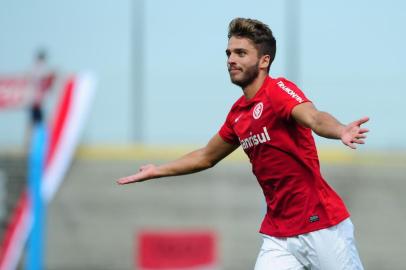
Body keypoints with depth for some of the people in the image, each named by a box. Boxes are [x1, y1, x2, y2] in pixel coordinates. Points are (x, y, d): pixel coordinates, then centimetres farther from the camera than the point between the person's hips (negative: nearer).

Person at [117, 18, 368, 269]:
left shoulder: (279, 90, -11)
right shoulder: (238, 113, 10)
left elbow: (314, 118, -33)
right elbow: (206, 157, 29)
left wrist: (341, 131, -54)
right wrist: (157, 171, 36)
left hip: (321, 227, -6)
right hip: (278, 236, 6)